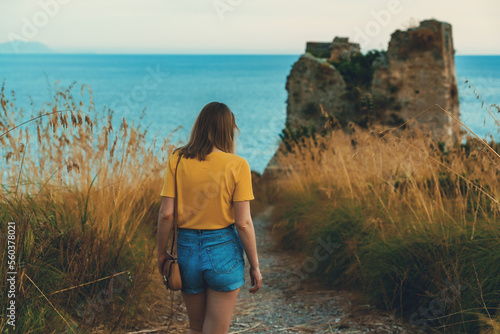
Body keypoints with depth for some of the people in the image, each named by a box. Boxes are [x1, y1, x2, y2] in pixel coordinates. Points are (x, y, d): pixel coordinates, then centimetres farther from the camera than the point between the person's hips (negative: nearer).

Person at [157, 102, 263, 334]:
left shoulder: (177, 160, -3)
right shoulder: (237, 165, -9)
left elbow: (166, 214, -6)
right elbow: (243, 222, -11)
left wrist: (162, 253, 9)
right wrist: (254, 266, 0)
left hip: (187, 250, 3)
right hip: (224, 251, -3)